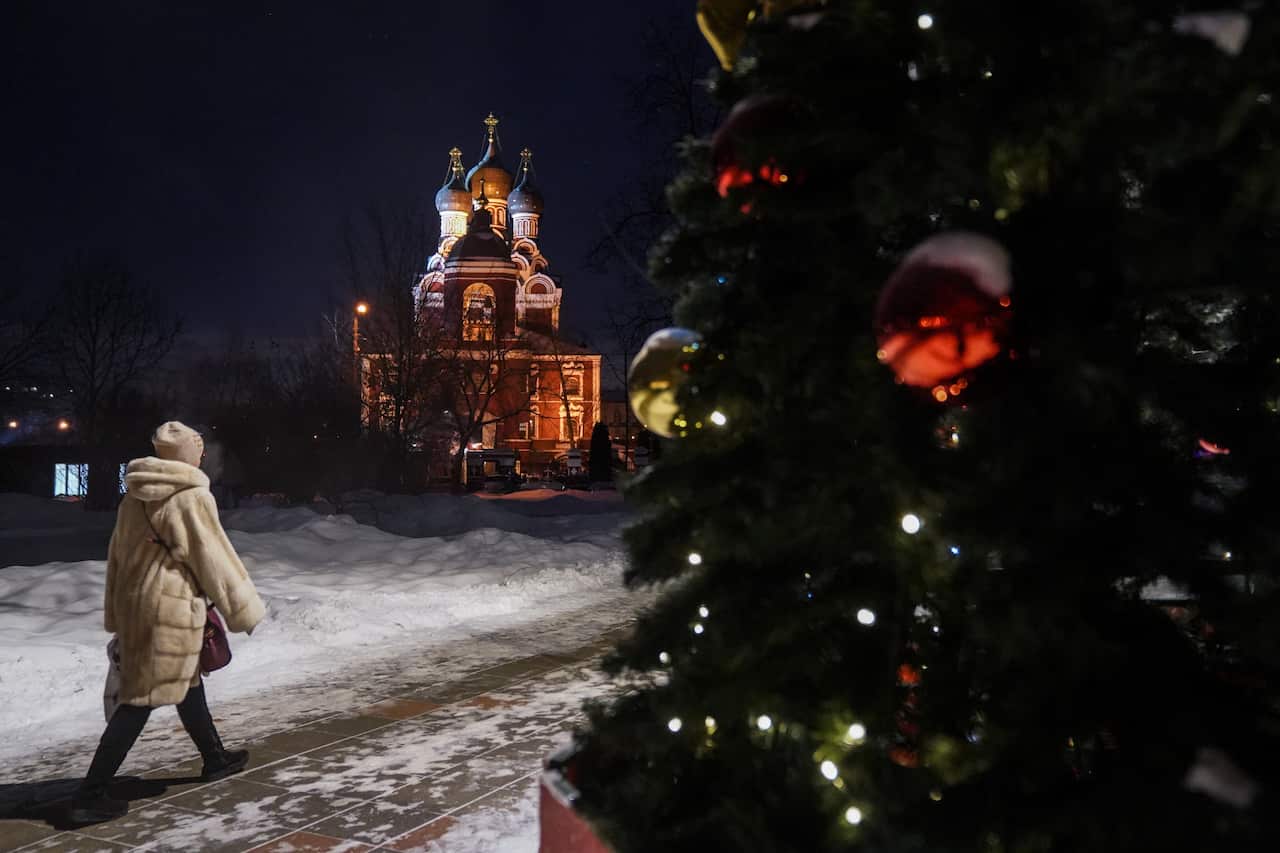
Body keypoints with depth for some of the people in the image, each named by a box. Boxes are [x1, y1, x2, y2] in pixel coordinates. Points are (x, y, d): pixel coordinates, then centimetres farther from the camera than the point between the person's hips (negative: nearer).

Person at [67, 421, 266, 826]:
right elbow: (215, 559, -12)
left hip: (134, 603, 9)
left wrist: (117, 615, 22)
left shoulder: (135, 495, 9)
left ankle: (215, 758, 37)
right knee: (142, 698, -3)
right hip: (170, 608, -9)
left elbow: (117, 554, 14)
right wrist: (243, 610, -2)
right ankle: (89, 795, 0)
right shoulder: (191, 498, -16)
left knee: (187, 681, 22)